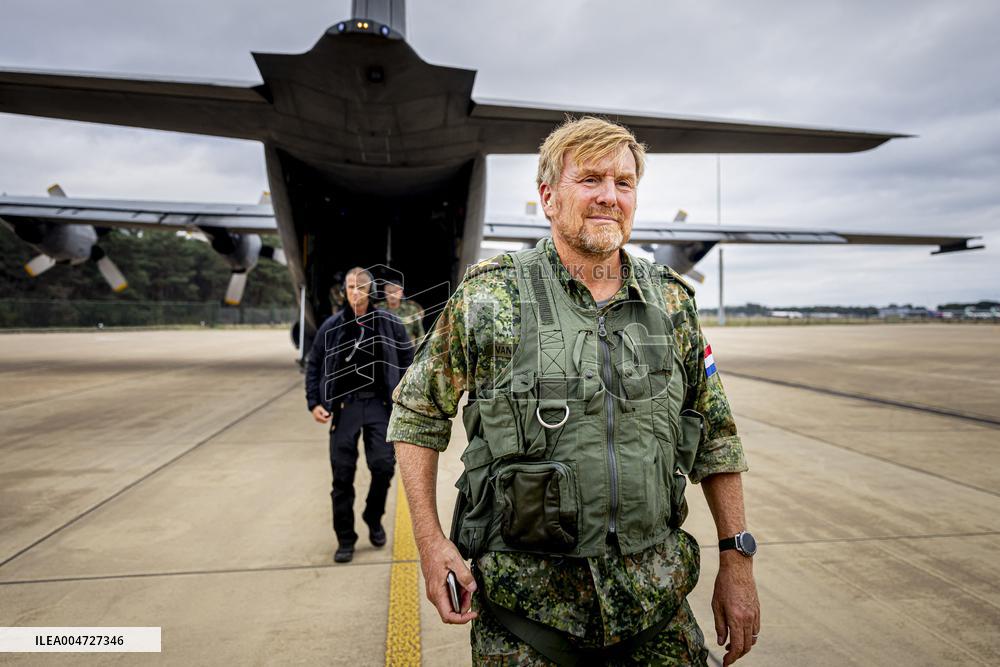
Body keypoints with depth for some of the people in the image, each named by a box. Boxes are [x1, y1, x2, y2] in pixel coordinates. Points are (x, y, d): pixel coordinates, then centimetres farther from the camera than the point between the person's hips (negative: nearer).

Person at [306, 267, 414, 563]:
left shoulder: (389, 323, -1)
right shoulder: (332, 326, 0)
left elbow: (408, 359, 6)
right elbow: (314, 365, 7)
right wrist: (314, 403, -1)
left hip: (379, 404, 0)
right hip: (344, 405, 0)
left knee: (383, 465, -5)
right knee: (342, 473, 3)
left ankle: (373, 519, 25)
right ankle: (345, 539, 18)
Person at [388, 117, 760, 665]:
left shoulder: (673, 302, 2)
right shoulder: (490, 296, -9)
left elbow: (714, 436, 8)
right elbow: (417, 414, -1)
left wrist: (737, 558, 6)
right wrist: (430, 540, -7)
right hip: (527, 596, -3)